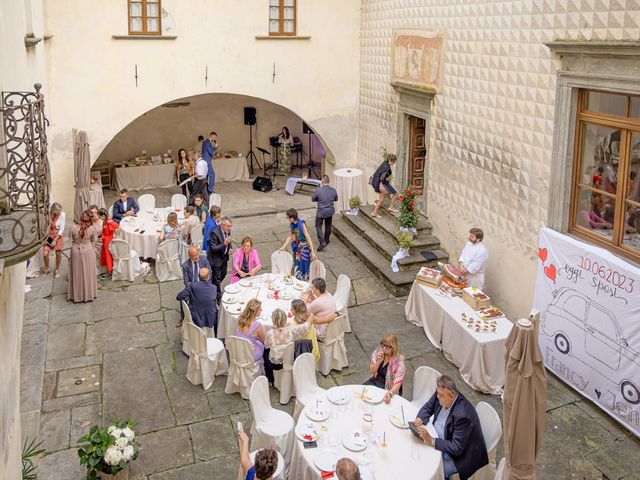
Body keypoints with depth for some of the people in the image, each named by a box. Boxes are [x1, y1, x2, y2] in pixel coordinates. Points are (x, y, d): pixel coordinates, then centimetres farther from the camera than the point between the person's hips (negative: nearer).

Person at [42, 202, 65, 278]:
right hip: (49, 235, 2)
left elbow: (62, 229, -14)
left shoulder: (62, 214, -17)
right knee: (45, 254, -4)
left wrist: (55, 240, -14)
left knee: (58, 253, 6)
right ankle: (46, 269, 22)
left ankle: (57, 270, 29)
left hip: (58, 236, -1)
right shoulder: (50, 214, -13)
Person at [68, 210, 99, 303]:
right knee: (88, 273, 12)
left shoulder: (74, 227, -13)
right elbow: (94, 240, -4)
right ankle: (88, 294, 22)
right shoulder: (92, 229, -15)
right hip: (88, 251, -1)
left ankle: (76, 295, 22)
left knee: (77, 274, 13)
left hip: (76, 251, 1)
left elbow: (72, 240, -4)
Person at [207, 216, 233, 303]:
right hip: (215, 258, -8)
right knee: (216, 278, 5)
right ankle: (218, 297, 21)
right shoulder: (215, 233, -30)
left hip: (224, 257, 8)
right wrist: (224, 243, -37)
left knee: (223, 273, 25)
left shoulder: (227, 231, -7)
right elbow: (213, 248, -28)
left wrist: (230, 248, -6)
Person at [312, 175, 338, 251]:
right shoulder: (333, 190, -11)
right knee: (328, 226, 22)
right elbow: (336, 199, 7)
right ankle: (326, 240, 38)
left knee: (318, 226, 10)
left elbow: (313, 199, -6)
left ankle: (322, 242, -3)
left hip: (320, 212, -4)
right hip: (330, 212, 4)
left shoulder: (318, 190, -22)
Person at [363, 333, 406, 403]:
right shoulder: (378, 351, -9)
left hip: (390, 389, -5)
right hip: (376, 381, 5)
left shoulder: (399, 361, -22)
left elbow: (398, 383, -27)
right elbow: (372, 372, -3)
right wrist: (378, 361, -23)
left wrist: (390, 393, -47)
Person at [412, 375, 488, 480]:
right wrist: (419, 420, -17)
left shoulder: (463, 415, -35)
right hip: (442, 441, 8)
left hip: (461, 455, -8)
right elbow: (427, 408, 4)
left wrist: (431, 441, -34)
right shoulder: (441, 394, -14)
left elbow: (456, 448, -31)